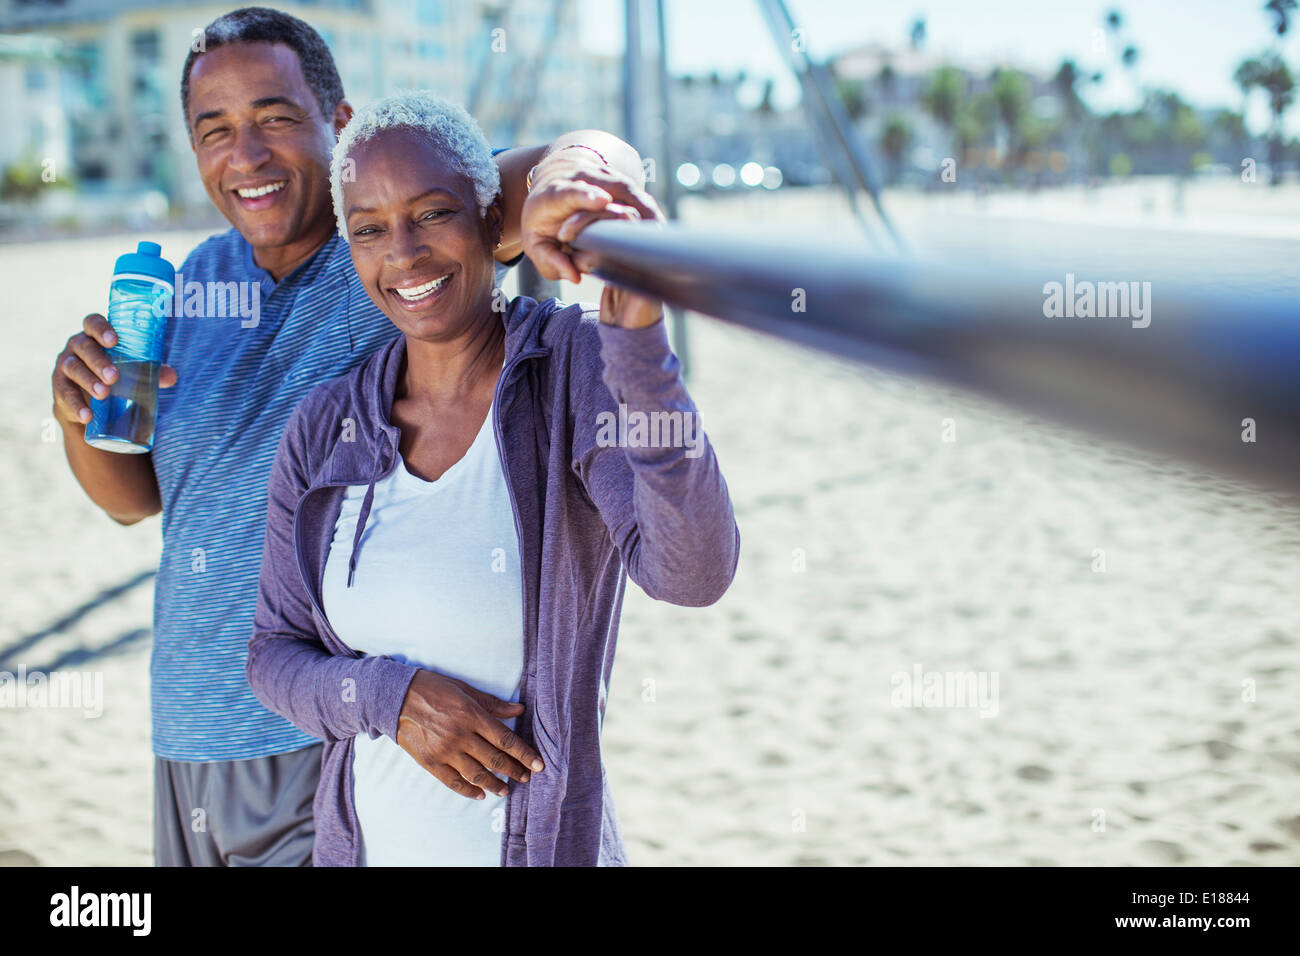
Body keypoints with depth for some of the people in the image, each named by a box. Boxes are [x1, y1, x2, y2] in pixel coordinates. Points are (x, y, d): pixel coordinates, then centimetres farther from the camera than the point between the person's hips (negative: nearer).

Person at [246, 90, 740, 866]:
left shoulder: (581, 365, -14)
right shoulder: (324, 431, -3)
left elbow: (693, 574, -28)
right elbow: (276, 656, 3)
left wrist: (642, 336, -39)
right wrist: (392, 696, -16)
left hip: (543, 844, -3)